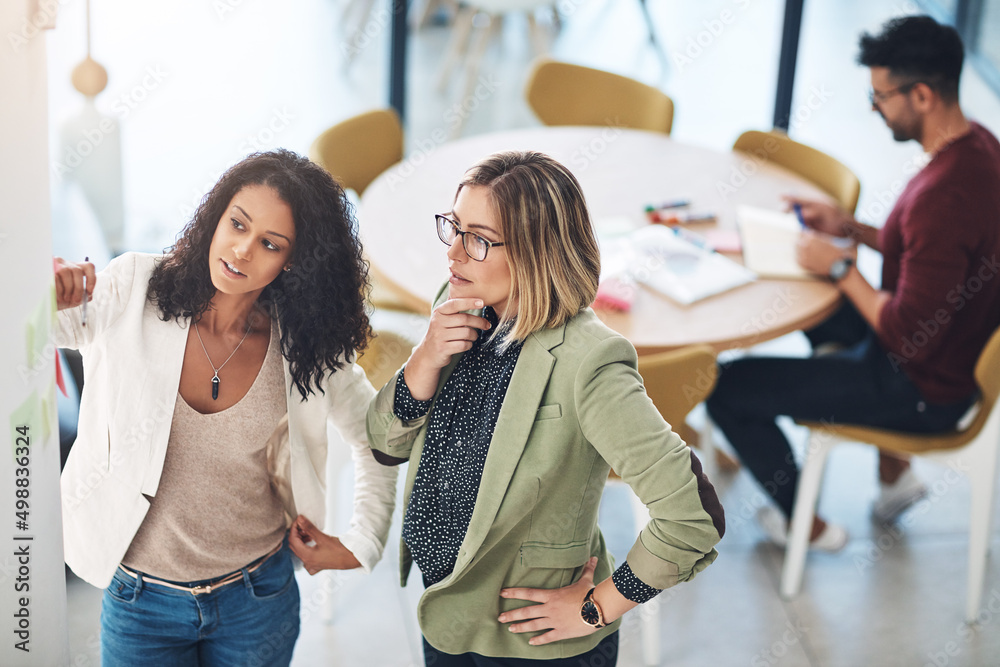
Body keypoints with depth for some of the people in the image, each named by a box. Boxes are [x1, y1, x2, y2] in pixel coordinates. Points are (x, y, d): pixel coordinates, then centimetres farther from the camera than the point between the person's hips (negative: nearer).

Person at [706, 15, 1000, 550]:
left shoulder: (941, 197, -35)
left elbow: (908, 337, -29)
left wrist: (842, 268, -18)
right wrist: (852, 229, 4)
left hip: (924, 391, -10)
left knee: (726, 387, -5)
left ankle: (806, 523, 18)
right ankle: (893, 471, 33)